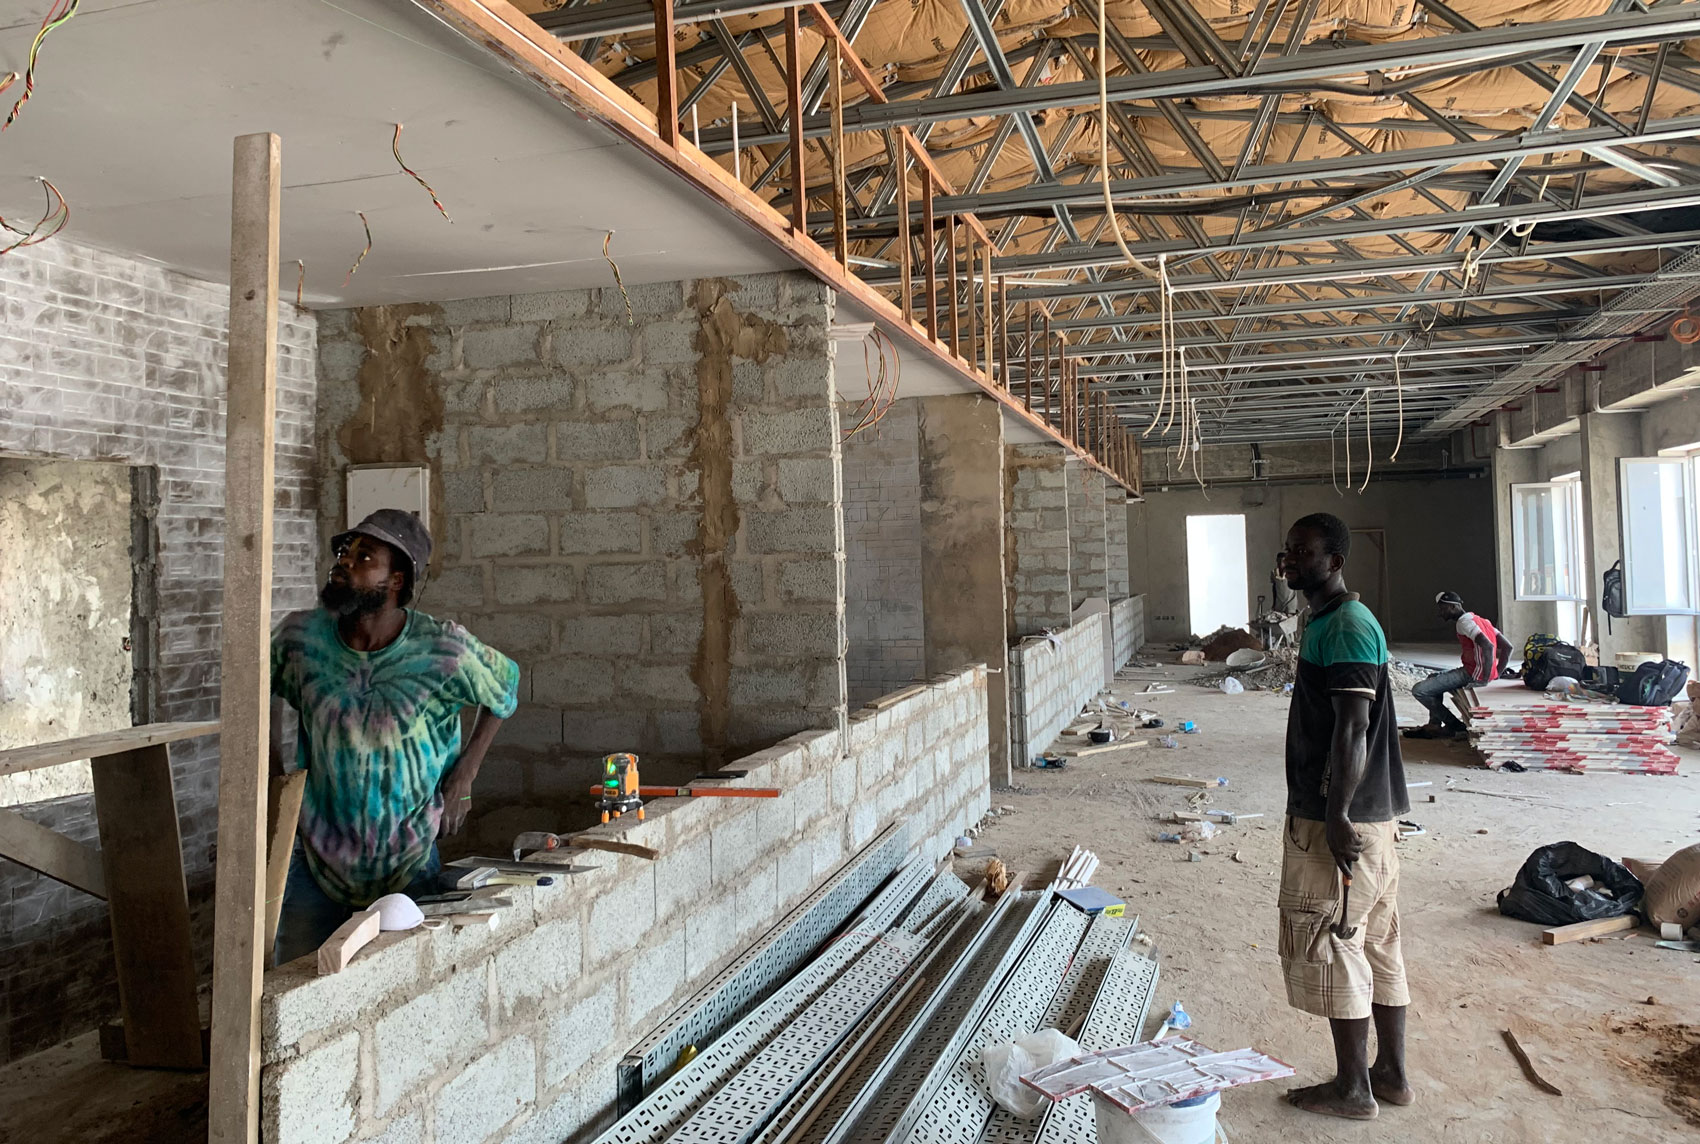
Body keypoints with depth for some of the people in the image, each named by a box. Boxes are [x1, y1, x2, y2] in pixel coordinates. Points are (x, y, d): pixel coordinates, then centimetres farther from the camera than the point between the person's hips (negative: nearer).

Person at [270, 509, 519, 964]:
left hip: (409, 867, -2)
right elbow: (266, 691, 14)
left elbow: (505, 691, 2)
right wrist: (274, 776, 8)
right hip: (315, 858, 2)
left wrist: (463, 778, -3)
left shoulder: (441, 650, -17)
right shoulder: (301, 635, -9)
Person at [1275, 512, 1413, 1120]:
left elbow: (1353, 730, -23)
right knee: (1377, 945, 15)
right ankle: (1391, 1074, 26)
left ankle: (1353, 1087, 11)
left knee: (1331, 947, 0)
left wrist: (1336, 816, -24)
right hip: (1365, 814, 10)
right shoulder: (1325, 622, 14)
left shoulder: (1347, 628, -18)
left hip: (1343, 818, -10)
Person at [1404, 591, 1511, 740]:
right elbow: (1507, 646, 15)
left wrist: (1485, 679, -23)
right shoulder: (1481, 620, 16)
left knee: (1419, 690, -9)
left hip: (1472, 674, -10)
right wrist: (1496, 674, 12)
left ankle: (1456, 727, 0)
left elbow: (1488, 647, -27)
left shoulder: (1464, 622, -13)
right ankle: (1434, 725, 24)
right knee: (1434, 677, 30)